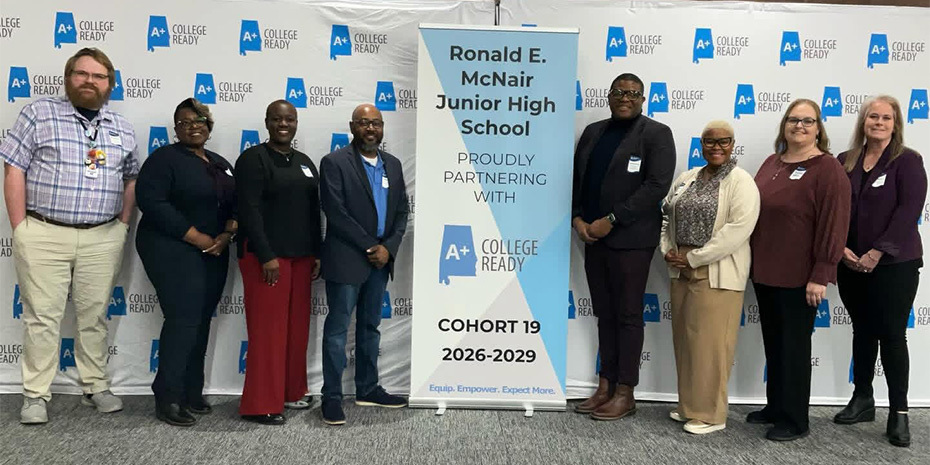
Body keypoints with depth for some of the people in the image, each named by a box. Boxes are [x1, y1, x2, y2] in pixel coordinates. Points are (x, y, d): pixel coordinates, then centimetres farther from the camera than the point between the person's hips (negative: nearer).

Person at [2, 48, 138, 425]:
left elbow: (131, 179, 18)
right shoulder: (39, 113, 1)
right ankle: (36, 396, 12)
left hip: (103, 239, 3)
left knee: (95, 315, 9)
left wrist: (123, 224, 8)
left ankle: (96, 387, 20)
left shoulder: (122, 128, 11)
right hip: (44, 236, -2)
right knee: (43, 316, 2)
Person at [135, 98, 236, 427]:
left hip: (214, 256, 7)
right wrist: (199, 239, -18)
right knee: (183, 321, -10)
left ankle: (191, 393, 18)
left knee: (201, 323, 8)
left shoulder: (221, 165, 15)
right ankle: (168, 399, 0)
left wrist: (227, 235, -7)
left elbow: (236, 205, 13)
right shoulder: (164, 158, -5)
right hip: (174, 253, -6)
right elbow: (152, 202, -17)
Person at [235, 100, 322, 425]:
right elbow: (249, 211, -13)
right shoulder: (253, 159, -5)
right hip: (266, 255, -7)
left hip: (301, 256, 7)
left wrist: (317, 253, 8)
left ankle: (291, 392, 24)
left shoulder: (305, 162, 15)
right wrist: (267, 256, -19)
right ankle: (260, 404, 5)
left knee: (297, 326, 11)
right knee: (268, 328, -3)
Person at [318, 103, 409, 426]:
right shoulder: (335, 162, -7)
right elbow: (336, 213, -15)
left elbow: (401, 212, 9)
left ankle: (367, 389, 27)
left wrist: (388, 247, -6)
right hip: (346, 259, -6)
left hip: (381, 259, 6)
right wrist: (370, 246, -14)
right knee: (338, 328, 1)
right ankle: (331, 397, 10)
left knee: (370, 326, 15)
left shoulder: (393, 165, 11)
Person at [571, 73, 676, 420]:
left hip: (630, 239, -5)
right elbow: (576, 177, 14)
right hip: (593, 236, 6)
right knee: (604, 314, 11)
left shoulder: (656, 134, -2)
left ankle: (625, 394, 12)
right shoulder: (593, 132, 15)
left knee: (627, 315, 2)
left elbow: (657, 185, -13)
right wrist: (577, 218, -3)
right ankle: (605, 387, 19)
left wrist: (611, 220, -15)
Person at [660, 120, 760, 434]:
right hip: (681, 271, 7)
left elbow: (738, 229, -19)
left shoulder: (741, 182, -9)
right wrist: (667, 250, 1)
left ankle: (710, 414, 12)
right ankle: (690, 405, 26)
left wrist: (694, 258, -17)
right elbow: (666, 215, 17)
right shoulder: (687, 178, 13)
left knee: (709, 343, -2)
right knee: (685, 339, 12)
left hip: (717, 274, -7)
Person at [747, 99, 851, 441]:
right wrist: (753, 261, 13)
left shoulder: (827, 169, -10)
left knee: (794, 346, 5)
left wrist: (820, 276, -18)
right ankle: (775, 406, 32)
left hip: (798, 278, -6)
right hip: (764, 271, 7)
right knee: (773, 343, 17)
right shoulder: (772, 163, 11)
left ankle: (794, 420, 19)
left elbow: (832, 225, -15)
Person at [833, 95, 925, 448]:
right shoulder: (845, 162, 7)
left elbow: (909, 210, -13)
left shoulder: (907, 161, -4)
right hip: (851, 264, 4)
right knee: (863, 331, 14)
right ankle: (862, 400, 26)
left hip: (894, 264, -4)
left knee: (891, 334, 0)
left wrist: (877, 252, -18)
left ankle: (898, 412, 11)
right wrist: (840, 248, -9)